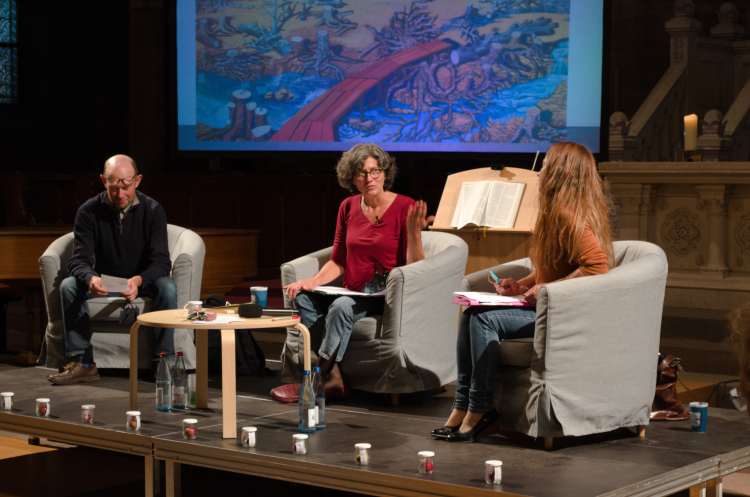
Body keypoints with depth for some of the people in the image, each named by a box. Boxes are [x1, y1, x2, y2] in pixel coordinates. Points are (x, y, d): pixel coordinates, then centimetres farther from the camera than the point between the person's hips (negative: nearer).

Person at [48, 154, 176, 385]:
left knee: (167, 287, -33)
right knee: (68, 286, -27)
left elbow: (161, 262, -19)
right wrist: (90, 278, -42)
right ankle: (82, 363, -25)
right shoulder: (89, 211, -10)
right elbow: (79, 260, -16)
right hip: (103, 282, 1)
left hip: (142, 281, -1)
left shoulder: (152, 210, -12)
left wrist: (139, 280, -42)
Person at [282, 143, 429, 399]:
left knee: (342, 306, -33)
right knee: (303, 298, -20)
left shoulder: (405, 208, -8)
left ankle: (323, 375, -22)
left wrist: (414, 231, -25)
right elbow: (338, 262, 12)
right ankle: (333, 376, -24)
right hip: (353, 292, 6)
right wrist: (313, 281, -6)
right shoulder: (348, 207, 8)